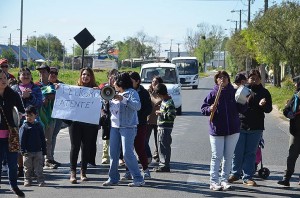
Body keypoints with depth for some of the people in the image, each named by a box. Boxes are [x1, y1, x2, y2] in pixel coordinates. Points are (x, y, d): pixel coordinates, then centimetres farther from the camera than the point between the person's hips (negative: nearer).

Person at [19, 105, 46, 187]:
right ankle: (27, 180, 16)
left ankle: (41, 181, 6)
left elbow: (43, 139, 10)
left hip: (38, 151, 1)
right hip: (27, 152, -1)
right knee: (28, 168, 7)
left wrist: (44, 151, 8)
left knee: (39, 168, 2)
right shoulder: (24, 127, -2)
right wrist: (23, 150, -13)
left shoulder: (39, 126, 6)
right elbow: (22, 140, -4)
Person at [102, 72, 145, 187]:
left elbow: (138, 106, -19)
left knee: (127, 153, -13)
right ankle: (113, 178, 15)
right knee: (113, 153, 6)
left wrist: (123, 99, -24)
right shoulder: (115, 94, 19)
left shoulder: (132, 93, -4)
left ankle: (138, 179, -7)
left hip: (128, 127, -7)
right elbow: (109, 108, 23)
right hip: (114, 126, 7)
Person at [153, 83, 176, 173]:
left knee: (164, 147, -6)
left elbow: (172, 115, -23)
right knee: (161, 146, 16)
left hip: (165, 128, -10)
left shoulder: (169, 103, -18)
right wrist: (160, 112, 11)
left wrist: (161, 113, -17)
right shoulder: (164, 101, 12)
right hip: (161, 127, 10)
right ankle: (162, 164, 25)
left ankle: (165, 166, -2)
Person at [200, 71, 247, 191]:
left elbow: (241, 109, 4)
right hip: (216, 130, -3)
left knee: (228, 156, 9)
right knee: (216, 156, -1)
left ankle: (224, 180, 19)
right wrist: (209, 109, -23)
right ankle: (214, 182, 3)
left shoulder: (234, 93, 1)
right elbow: (203, 109, -3)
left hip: (233, 130, 3)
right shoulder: (212, 94, -4)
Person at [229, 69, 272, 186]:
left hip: (256, 128, 1)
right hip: (240, 125, -1)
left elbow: (269, 109, 3)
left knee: (251, 153, 6)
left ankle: (247, 177, 11)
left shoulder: (264, 92, 5)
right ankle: (235, 174, 23)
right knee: (237, 152, 6)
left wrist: (263, 105, -17)